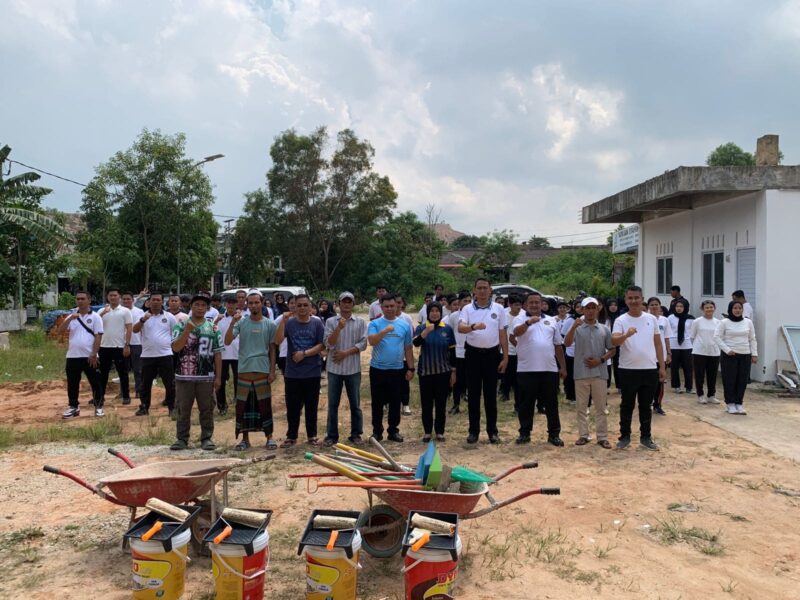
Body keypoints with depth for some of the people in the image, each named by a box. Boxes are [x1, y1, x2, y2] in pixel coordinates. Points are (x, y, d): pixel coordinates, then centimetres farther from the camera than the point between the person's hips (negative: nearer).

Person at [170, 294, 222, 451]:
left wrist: (218, 377, 1)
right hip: (184, 376, 0)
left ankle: (207, 438, 13)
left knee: (206, 409, 5)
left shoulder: (213, 328, 6)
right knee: (183, 409, 6)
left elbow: (217, 354, 6)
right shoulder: (181, 326, 3)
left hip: (206, 377, 1)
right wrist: (187, 330, -19)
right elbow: (175, 348, -9)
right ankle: (182, 439, 15)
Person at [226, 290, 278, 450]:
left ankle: (269, 437, 14)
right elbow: (227, 342, -9)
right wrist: (233, 322, -19)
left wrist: (272, 371, 0)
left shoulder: (270, 325, 2)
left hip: (263, 370, -1)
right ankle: (245, 439, 16)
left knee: (264, 404, 4)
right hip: (244, 370, 1)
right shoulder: (241, 323, 1)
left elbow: (272, 349, 6)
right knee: (243, 405, 6)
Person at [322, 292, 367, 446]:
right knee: (333, 404, 6)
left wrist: (345, 353, -12)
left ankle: (356, 434, 18)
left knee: (355, 404, 7)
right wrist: (339, 328, -21)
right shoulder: (331, 321, 1)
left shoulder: (360, 322, 2)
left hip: (353, 369, 0)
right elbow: (328, 343, -8)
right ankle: (331, 435, 15)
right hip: (334, 368, 0)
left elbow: (363, 344, -4)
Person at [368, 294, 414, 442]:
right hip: (378, 369, -1)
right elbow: (372, 341, -17)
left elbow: (408, 348, 9)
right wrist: (385, 330, -27)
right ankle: (377, 431, 17)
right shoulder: (375, 324, 0)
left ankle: (393, 430, 19)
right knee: (377, 402, 7)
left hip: (397, 369, 1)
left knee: (395, 402, 8)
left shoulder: (404, 325, 6)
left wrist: (411, 368, 6)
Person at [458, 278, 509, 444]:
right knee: (474, 393, 5)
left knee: (491, 393, 6)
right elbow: (460, 327, -19)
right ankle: (474, 430, 13)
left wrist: (505, 357, 1)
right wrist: (473, 327, -40)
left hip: (492, 354, 1)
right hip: (473, 354, 0)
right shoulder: (467, 309, -1)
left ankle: (492, 430, 15)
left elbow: (503, 334, 5)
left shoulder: (498, 309, 3)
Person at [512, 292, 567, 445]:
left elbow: (558, 345, 17)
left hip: (549, 369, 3)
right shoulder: (520, 319, 2)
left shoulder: (551, 321, 14)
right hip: (526, 369, -3)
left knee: (551, 403, 7)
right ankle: (525, 433, 15)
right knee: (526, 404, 5)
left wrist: (563, 367, 14)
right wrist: (528, 322, -40)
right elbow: (516, 332, -21)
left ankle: (554, 434, 15)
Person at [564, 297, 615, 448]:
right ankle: (583, 435, 17)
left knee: (600, 407, 6)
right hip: (581, 373, -1)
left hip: (600, 373, 1)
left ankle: (602, 437, 12)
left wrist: (600, 360, -9)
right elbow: (567, 343, -18)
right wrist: (574, 327, -32)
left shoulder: (604, 329, 5)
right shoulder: (577, 328, -2)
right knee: (582, 407, 7)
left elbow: (612, 350, 8)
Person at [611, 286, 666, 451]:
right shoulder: (621, 320, -5)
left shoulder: (651, 319, 5)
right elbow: (614, 341, -21)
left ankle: (646, 437, 21)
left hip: (650, 369, 3)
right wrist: (626, 335, -41)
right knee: (627, 405, 7)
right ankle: (624, 436, 17)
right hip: (628, 370, -2)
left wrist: (662, 366, 7)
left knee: (646, 406, 11)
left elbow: (658, 344, 10)